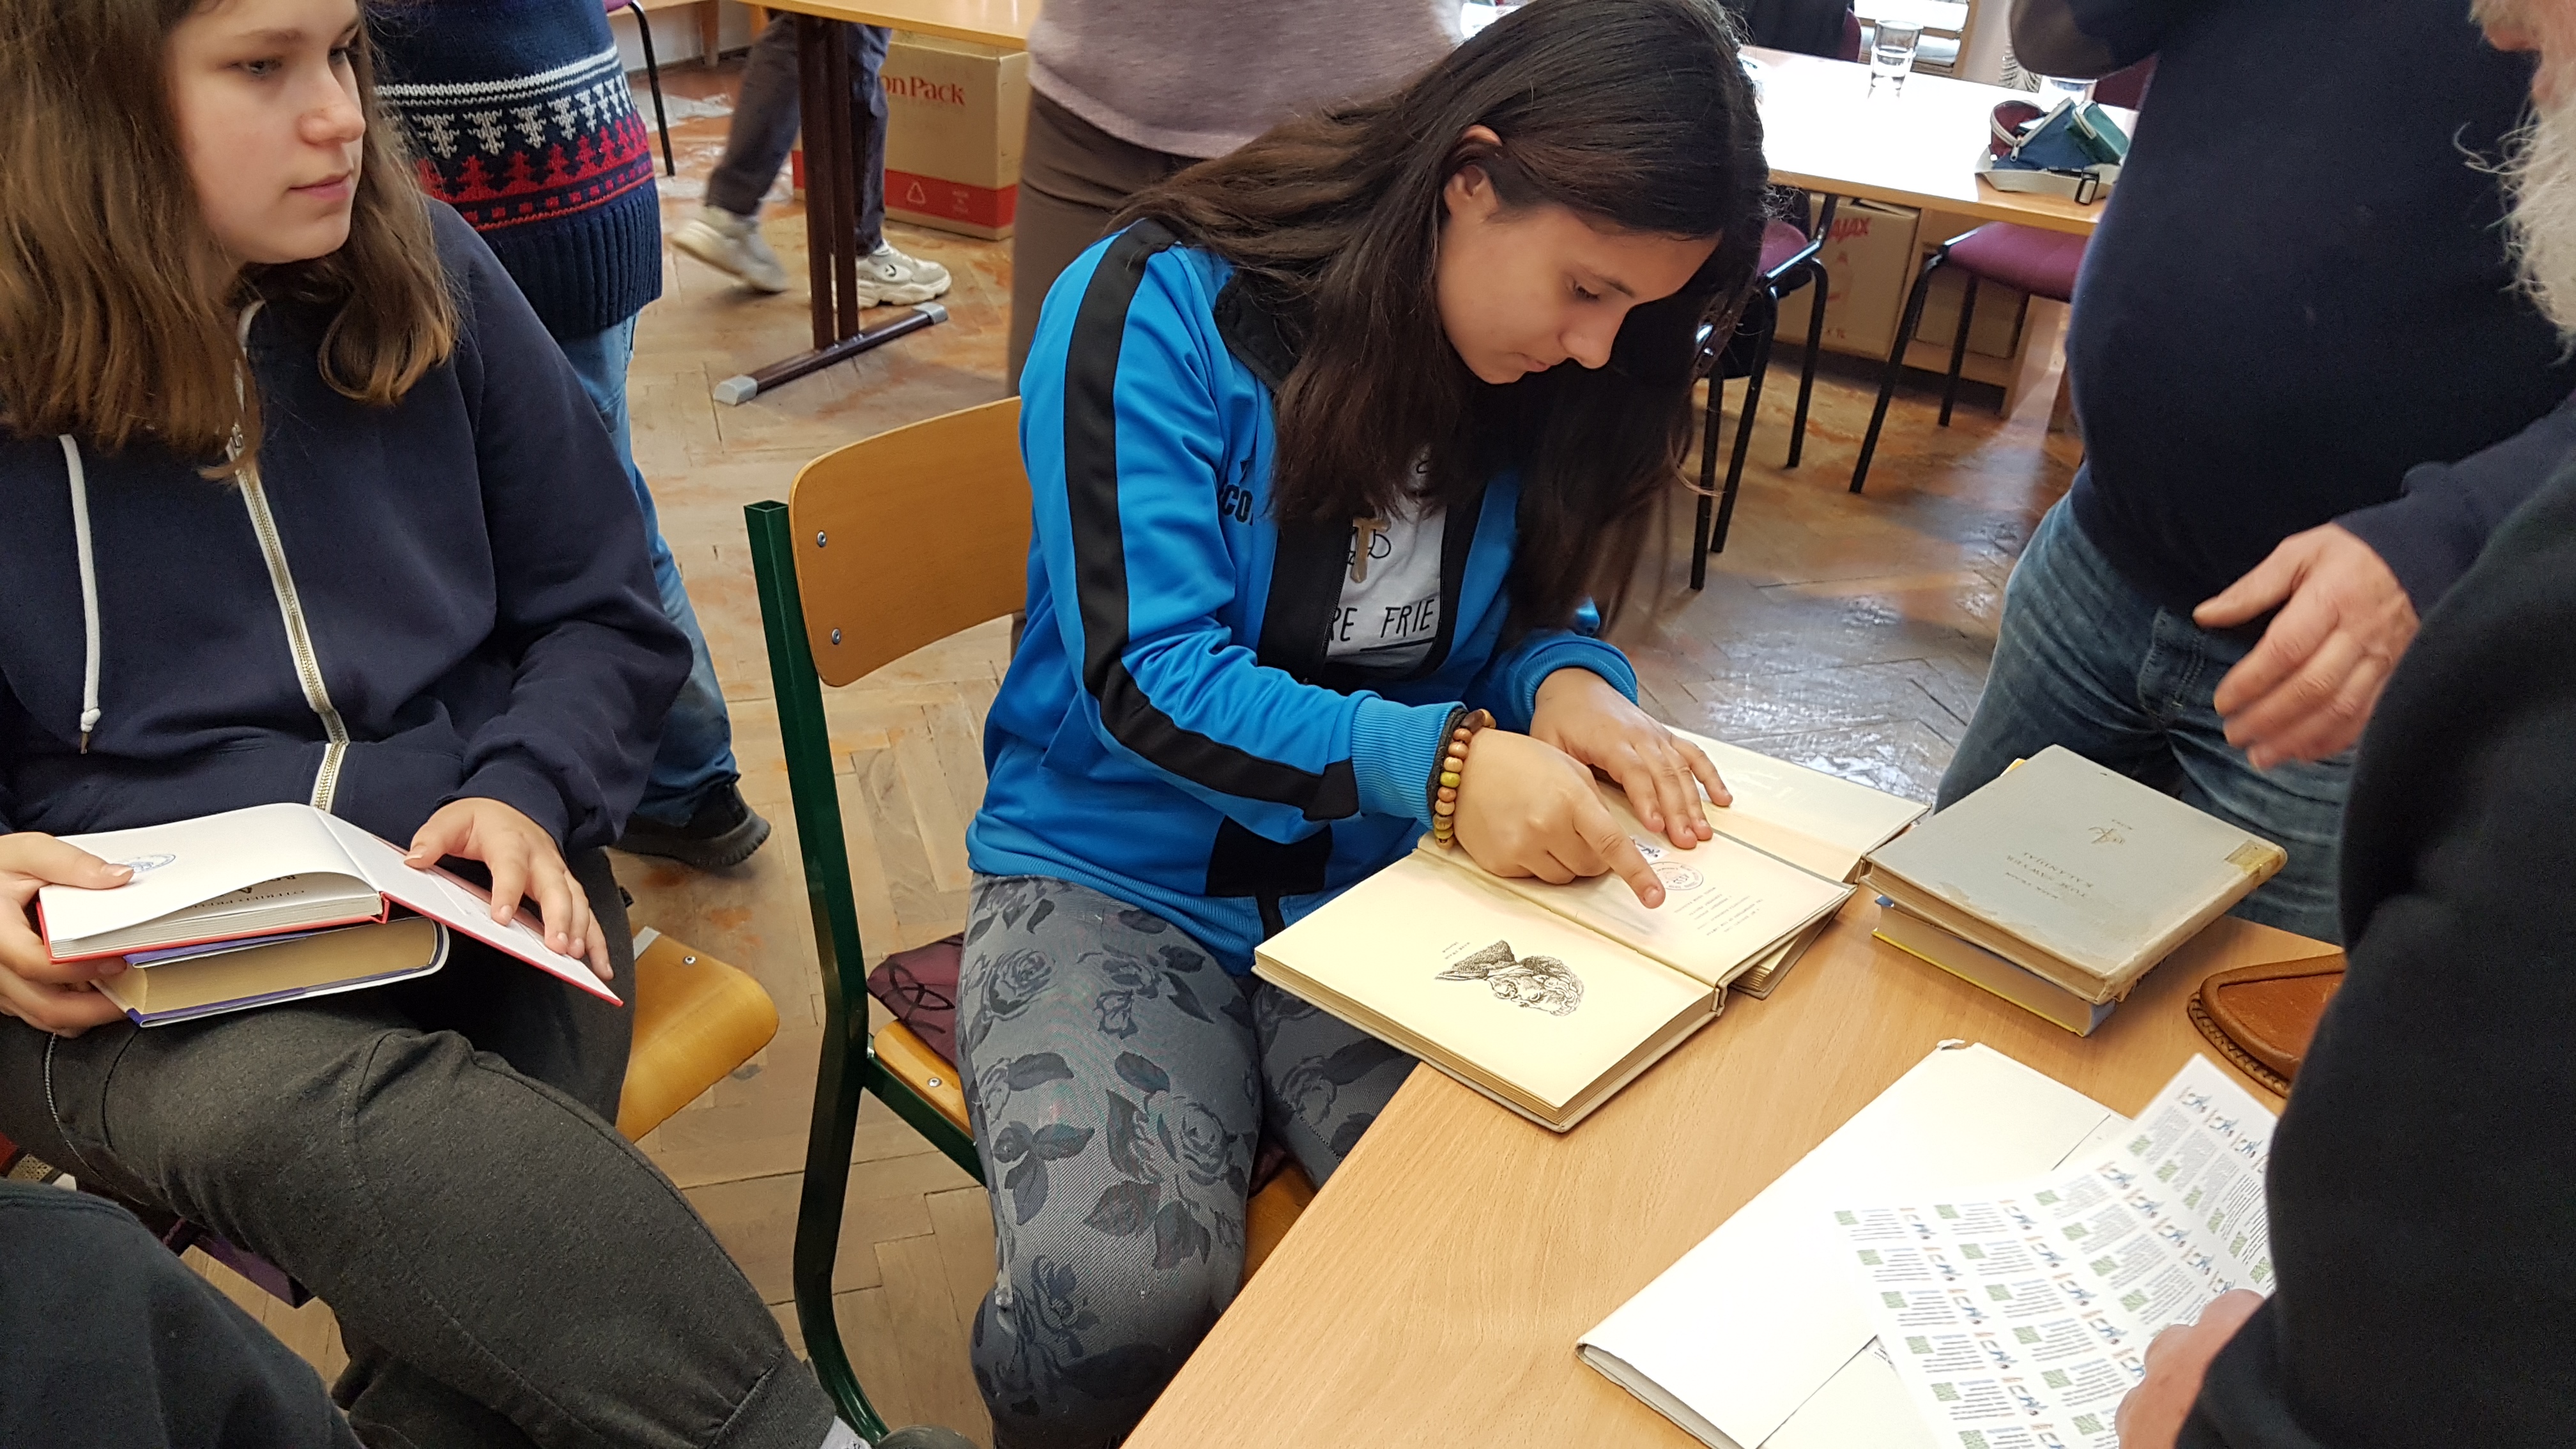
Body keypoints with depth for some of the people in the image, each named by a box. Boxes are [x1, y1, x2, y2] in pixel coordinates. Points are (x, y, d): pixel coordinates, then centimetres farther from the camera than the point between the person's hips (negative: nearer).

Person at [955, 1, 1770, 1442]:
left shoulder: (1541, 367, 1)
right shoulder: (1161, 310, -15)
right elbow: (1148, 677, -20)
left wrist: (1570, 679, -14)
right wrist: (1439, 758, -33)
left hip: (1386, 887, 4)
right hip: (1122, 876, -3)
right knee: (1123, 1301, -28)